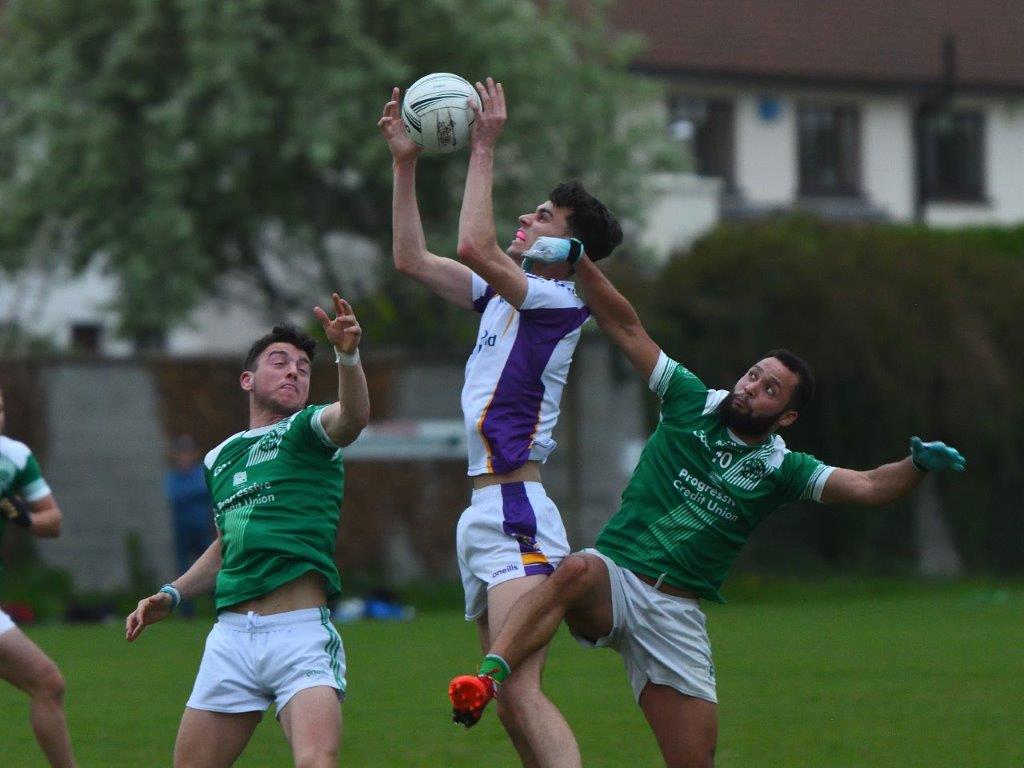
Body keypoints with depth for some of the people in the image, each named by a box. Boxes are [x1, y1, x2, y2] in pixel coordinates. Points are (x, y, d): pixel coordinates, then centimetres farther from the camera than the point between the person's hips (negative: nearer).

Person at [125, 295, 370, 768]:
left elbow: (353, 415, -20)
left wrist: (348, 356, -39)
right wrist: (172, 595, 22)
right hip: (231, 635, 5)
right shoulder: (219, 458, 20)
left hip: (302, 633, -5)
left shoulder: (307, 431, 5)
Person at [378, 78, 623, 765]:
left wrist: (485, 148, -14)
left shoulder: (561, 299, -7)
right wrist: (405, 164, 20)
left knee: (520, 691, -24)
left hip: (517, 511, -10)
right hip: (485, 514, 10)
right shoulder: (506, 294, 19)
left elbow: (474, 246, -21)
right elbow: (413, 259, 25)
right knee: (512, 702, 6)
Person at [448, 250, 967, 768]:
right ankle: (489, 678, -52)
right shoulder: (692, 404, 6)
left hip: (676, 617, 2)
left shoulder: (780, 469, 6)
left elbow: (867, 487, -5)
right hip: (613, 579, -2)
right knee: (578, 570, -39)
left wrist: (917, 464, -24)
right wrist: (579, 261, -2)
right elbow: (627, 328, 5)